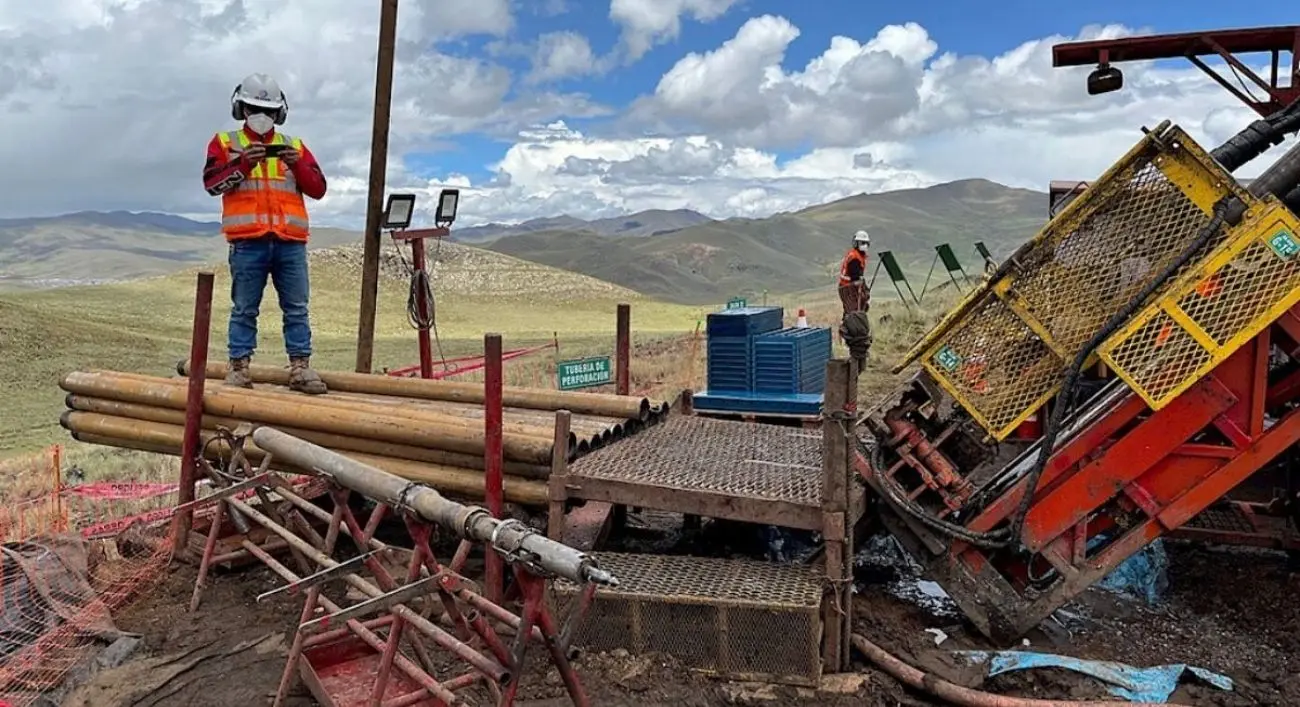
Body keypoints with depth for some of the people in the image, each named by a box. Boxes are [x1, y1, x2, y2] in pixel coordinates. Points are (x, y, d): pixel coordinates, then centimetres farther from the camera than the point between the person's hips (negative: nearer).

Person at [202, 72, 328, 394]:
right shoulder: (225, 142, 12)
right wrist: (244, 163, -13)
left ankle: (300, 367, 5)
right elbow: (212, 183, -1)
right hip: (248, 242, -2)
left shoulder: (294, 145, 18)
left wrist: (297, 164, -7)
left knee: (297, 308, 1)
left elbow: (318, 188, 10)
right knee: (244, 309, 2)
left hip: (290, 242, 2)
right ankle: (238, 368, 7)